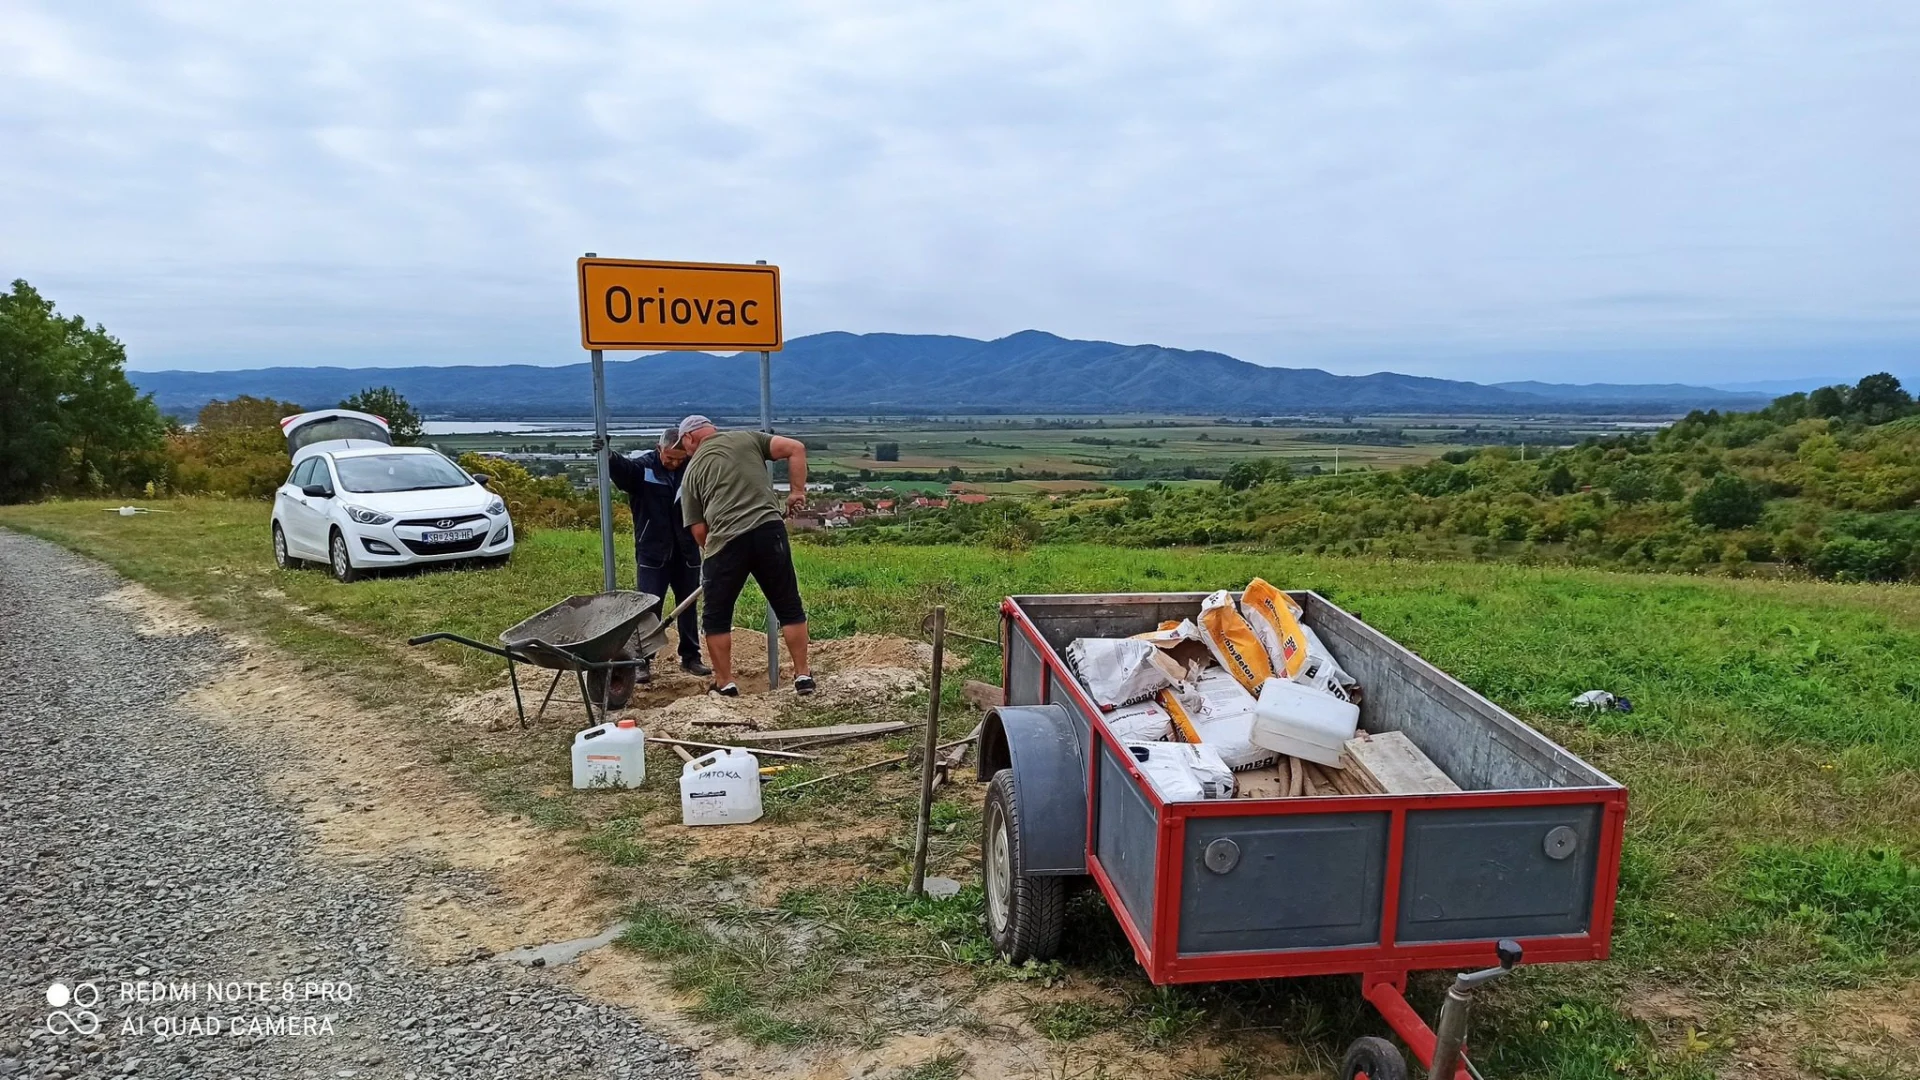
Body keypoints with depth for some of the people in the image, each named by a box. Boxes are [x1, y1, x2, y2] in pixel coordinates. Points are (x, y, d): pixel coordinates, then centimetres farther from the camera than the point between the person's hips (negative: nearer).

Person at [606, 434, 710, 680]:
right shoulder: (641, 467, -7)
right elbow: (619, 466, -25)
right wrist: (606, 454, -46)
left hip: (687, 552, 3)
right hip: (652, 553, -3)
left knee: (688, 607, 12)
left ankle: (690, 657, 24)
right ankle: (643, 662, 8)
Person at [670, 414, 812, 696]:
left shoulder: (692, 471, 15)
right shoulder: (747, 438, 15)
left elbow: (699, 529, 11)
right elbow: (795, 448, 4)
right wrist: (797, 490, 7)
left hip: (726, 541, -1)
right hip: (769, 530, 1)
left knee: (717, 617, 16)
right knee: (790, 608, 13)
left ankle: (725, 683, 19)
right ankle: (803, 676, 14)